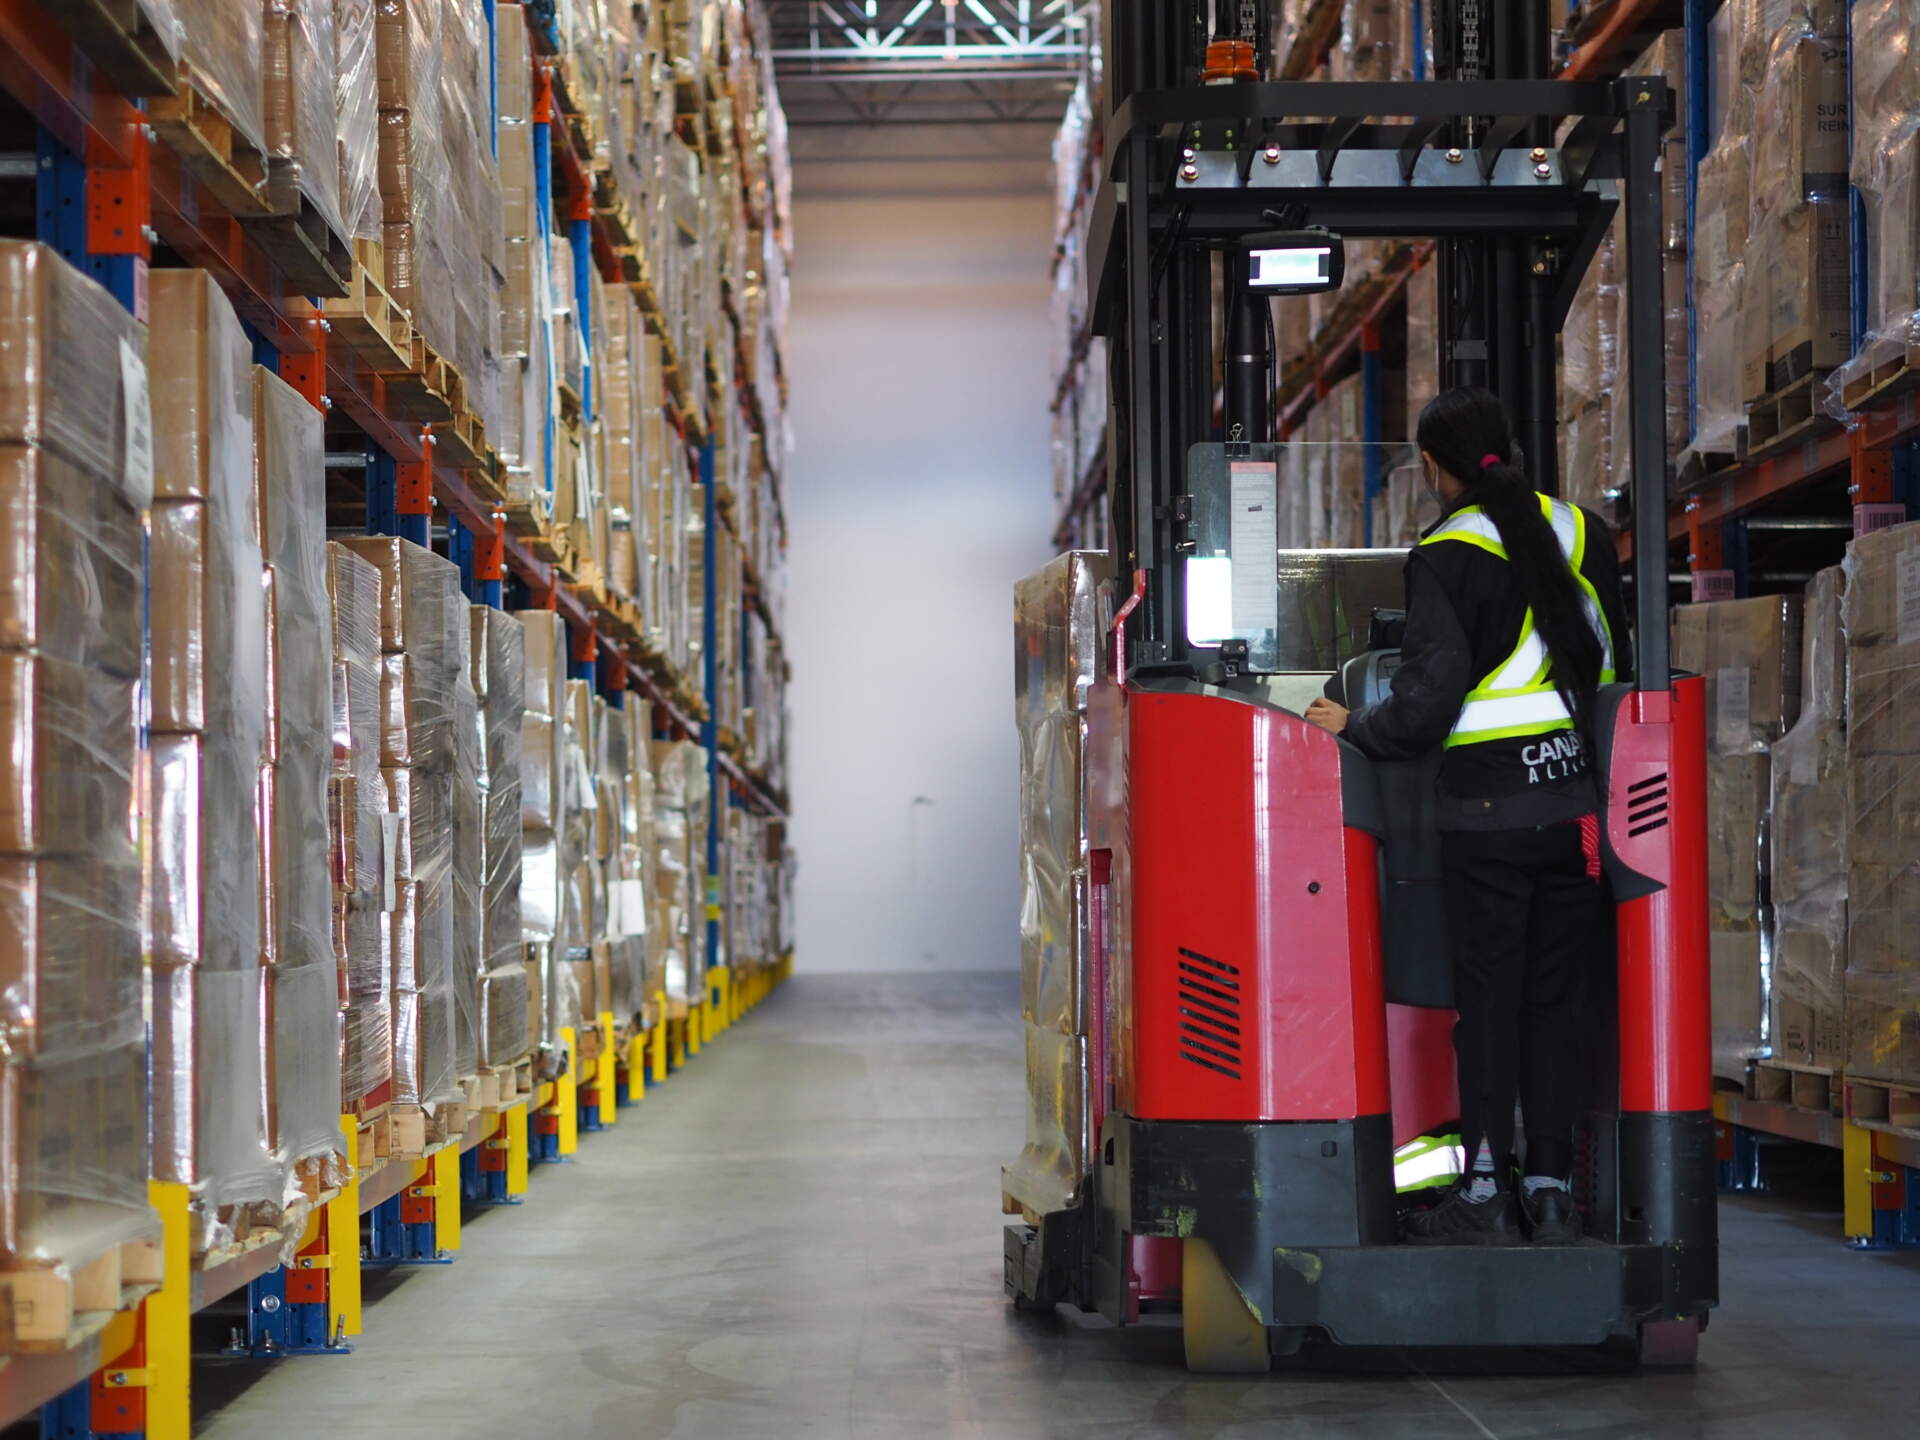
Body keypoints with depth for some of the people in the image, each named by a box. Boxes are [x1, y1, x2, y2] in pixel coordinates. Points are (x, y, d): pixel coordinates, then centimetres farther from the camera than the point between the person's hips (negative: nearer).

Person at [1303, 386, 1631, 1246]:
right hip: (1581, 798, 5)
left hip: (1489, 804, -5)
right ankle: (1550, 1188, 9)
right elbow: (1615, 660, 16)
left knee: (1486, 997, 0)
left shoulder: (1448, 553, -8)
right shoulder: (1583, 534, 10)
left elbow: (1433, 689, -13)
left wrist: (1357, 731, 1)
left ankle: (1484, 1192, 0)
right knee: (1553, 999, 9)